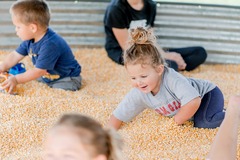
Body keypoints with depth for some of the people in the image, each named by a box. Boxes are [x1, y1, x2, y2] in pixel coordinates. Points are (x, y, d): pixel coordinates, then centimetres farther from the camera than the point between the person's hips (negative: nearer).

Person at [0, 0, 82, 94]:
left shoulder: (50, 45, -33)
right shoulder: (30, 39, -4)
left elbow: (39, 71, -30)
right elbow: (15, 56, 8)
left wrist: (16, 80, -26)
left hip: (68, 79, -10)